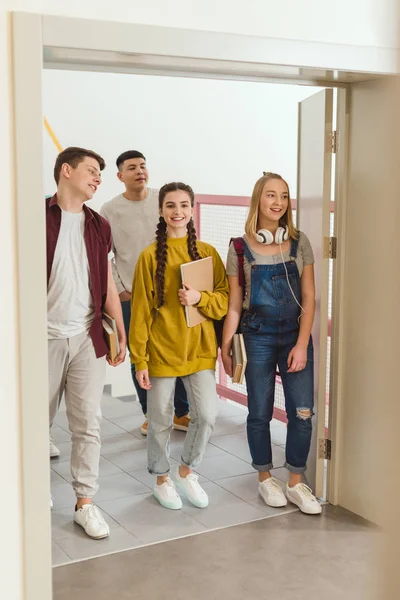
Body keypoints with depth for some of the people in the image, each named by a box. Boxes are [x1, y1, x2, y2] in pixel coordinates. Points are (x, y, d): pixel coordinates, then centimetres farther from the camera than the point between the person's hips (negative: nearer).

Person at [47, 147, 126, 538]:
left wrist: (121, 333, 9)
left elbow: (108, 285, 13)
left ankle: (85, 503, 13)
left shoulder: (99, 226, 11)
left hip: (88, 338, 3)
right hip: (45, 336, -3)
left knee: (88, 425, 3)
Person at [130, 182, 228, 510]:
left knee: (207, 414, -3)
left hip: (199, 348, 2)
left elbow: (226, 299, 3)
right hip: (161, 350, -2)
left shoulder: (207, 252, 2)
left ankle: (186, 470, 23)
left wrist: (200, 298, -18)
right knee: (161, 420, 9)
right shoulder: (150, 256, -5)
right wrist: (140, 360, -6)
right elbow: (140, 311, -4)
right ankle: (162, 478, 32)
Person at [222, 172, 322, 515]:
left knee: (302, 412, -3)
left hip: (296, 335, 1)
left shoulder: (299, 243, 1)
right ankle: (265, 479, 26)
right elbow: (234, 304, 2)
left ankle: (296, 483, 14)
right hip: (258, 337, -1)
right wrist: (225, 347, 2)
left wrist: (302, 344, -8)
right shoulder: (241, 248, -2)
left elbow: (309, 298, 0)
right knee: (260, 412, 7)